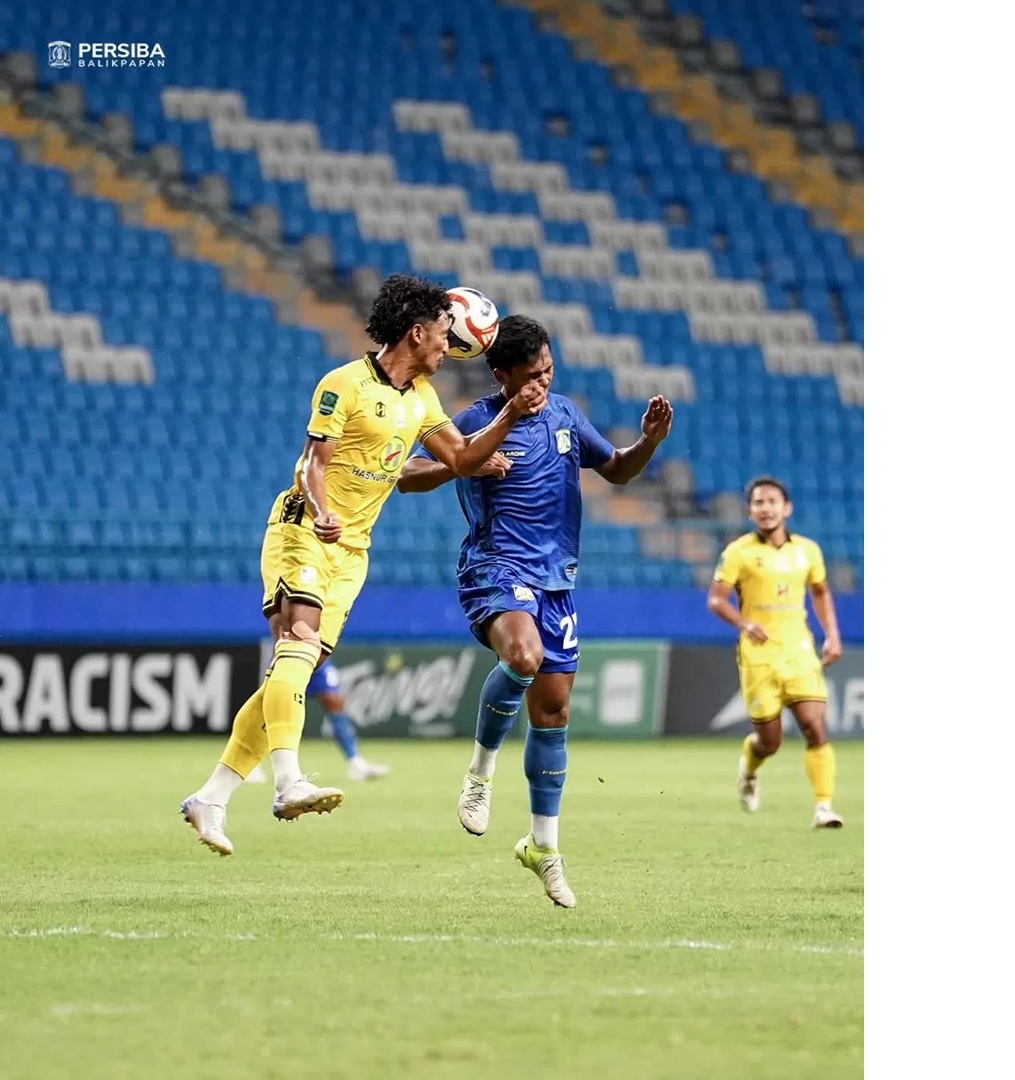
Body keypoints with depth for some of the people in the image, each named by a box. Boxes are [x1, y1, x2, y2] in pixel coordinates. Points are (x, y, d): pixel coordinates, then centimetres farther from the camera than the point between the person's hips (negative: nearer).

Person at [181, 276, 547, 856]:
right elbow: (314, 464, -13)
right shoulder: (346, 384, -10)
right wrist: (320, 512, -33)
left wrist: (511, 413, 4)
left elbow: (463, 458, 18)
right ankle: (289, 784, -40)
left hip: (351, 551, 7)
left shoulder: (422, 397, 14)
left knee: (293, 672, 1)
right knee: (298, 642, -26)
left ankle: (212, 798, 4)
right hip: (302, 532, -7)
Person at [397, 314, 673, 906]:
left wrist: (650, 441, 2)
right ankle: (482, 767, -11)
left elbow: (617, 469, 22)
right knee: (524, 656, -36)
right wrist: (464, 466, -21)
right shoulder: (476, 422, -4)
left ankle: (544, 846, 20)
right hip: (496, 569, -6)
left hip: (556, 579, 6)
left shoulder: (564, 414, 11)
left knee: (553, 710, 7)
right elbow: (405, 476, -4)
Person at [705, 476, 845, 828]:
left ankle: (824, 807, -11)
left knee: (815, 728, -13)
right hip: (759, 655, -2)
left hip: (799, 651, 2)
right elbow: (716, 599, -5)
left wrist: (831, 635, 10)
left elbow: (820, 592, 22)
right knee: (770, 740, 3)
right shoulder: (739, 552, -4)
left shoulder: (807, 550, 6)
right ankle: (748, 771, 38)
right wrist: (744, 623, -23)